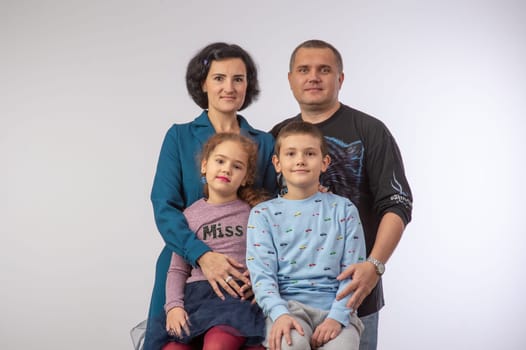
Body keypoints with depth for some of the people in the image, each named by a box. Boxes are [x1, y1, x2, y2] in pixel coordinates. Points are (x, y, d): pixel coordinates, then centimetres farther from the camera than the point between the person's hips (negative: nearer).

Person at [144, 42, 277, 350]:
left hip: (244, 278, 1)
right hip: (185, 270, -1)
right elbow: (164, 207, -8)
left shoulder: (264, 143, 6)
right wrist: (202, 255, -24)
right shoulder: (179, 136, 1)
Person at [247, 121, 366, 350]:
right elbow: (262, 274, -1)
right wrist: (280, 314, -19)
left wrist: (337, 317, -12)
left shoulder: (344, 210, 10)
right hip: (288, 305, 0)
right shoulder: (263, 213, 9)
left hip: (335, 308, 1)